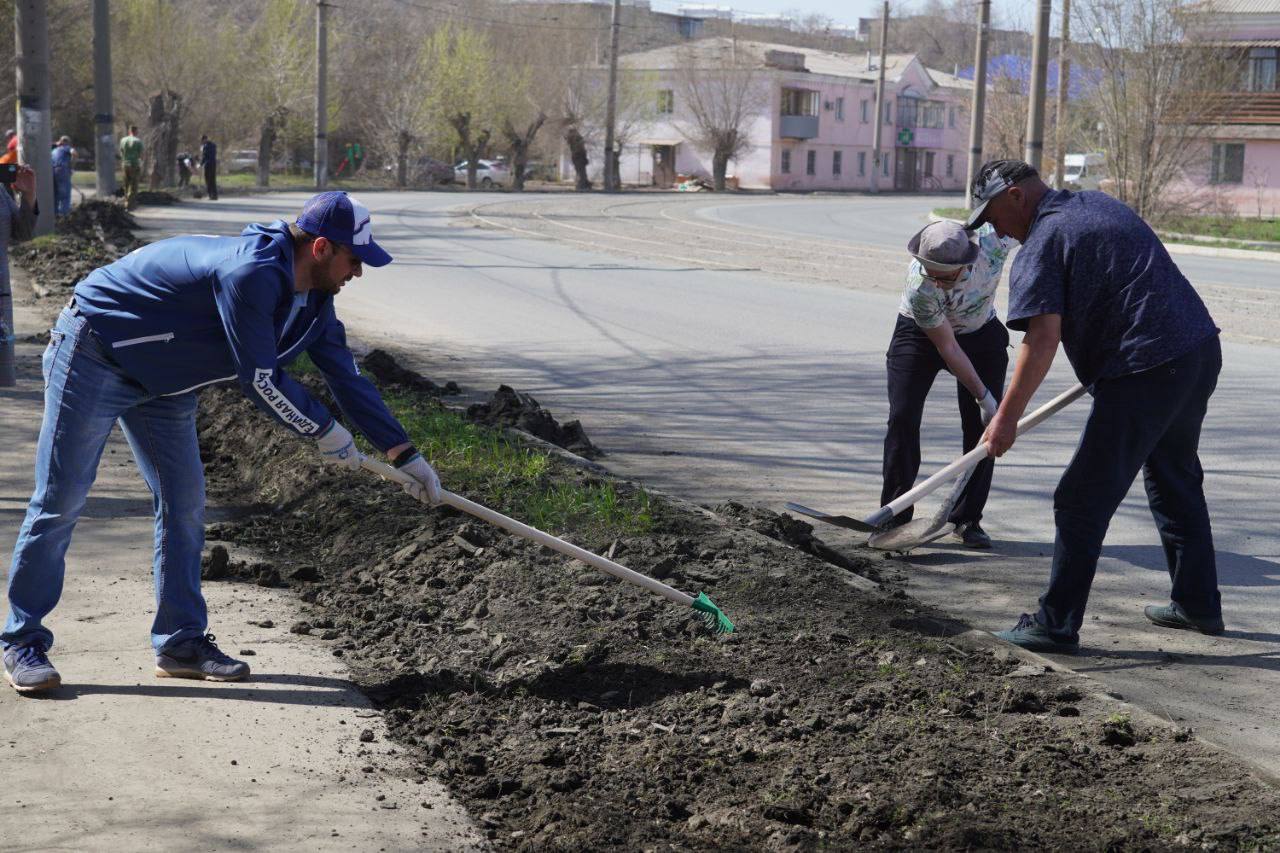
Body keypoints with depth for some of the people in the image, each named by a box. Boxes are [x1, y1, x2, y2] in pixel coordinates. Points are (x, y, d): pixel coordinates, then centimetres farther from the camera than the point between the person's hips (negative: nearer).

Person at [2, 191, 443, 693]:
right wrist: (324, 433, -15)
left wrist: (404, 454, 3)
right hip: (94, 354, -9)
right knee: (60, 501, -6)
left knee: (184, 502, 4)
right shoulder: (251, 274, -32)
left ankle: (181, 642, 12)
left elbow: (347, 379, 5)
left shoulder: (314, 302, -1)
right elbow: (259, 379, -28)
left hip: (162, 381, 9)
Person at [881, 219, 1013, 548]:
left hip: (982, 333, 3)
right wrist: (984, 396, -24)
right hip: (920, 334, -3)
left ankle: (967, 519, 5)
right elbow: (948, 348, -27)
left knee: (983, 425, -4)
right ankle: (894, 517, -3)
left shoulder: (994, 240, -33)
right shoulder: (919, 287, -38)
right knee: (903, 418, -13)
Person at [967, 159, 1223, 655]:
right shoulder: (1098, 205, 18)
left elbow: (1042, 340, -19)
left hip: (1147, 372, -9)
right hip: (1202, 350, 10)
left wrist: (1006, 418, -16)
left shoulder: (1042, 244, -9)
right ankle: (1198, 605, 34)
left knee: (1083, 501, -3)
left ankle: (1057, 625, 0)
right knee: (1177, 483, 25)